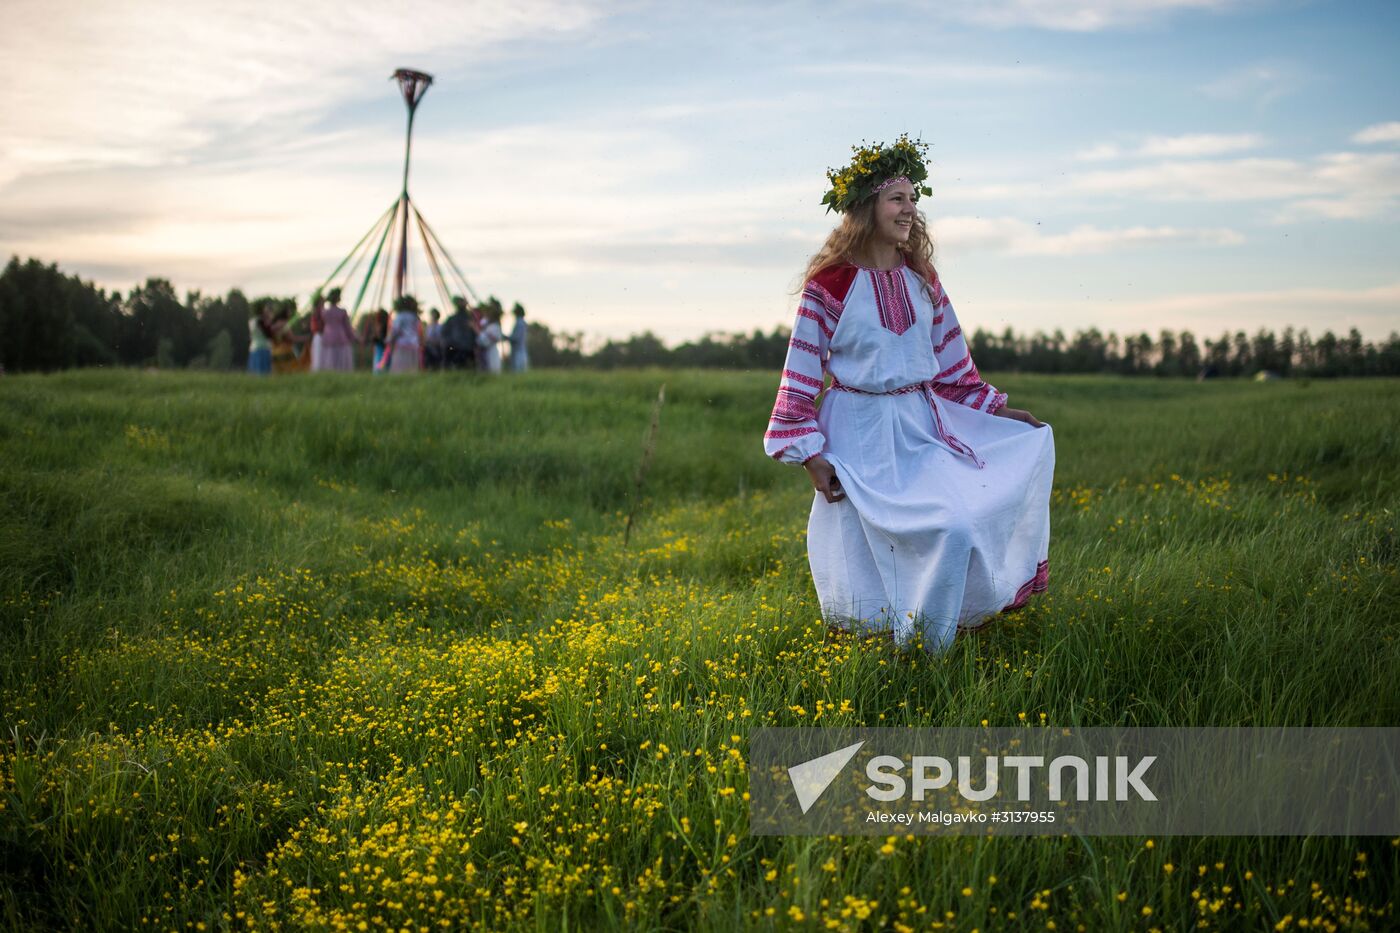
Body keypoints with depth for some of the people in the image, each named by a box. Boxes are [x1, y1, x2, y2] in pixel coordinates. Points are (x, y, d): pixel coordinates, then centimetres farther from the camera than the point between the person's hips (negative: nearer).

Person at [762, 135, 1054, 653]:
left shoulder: (921, 279, 8)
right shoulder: (831, 284, -10)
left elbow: (950, 359, 17)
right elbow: (802, 372, -8)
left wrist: (997, 411, 13)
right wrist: (810, 455, -13)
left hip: (922, 425, 6)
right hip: (861, 434, -6)